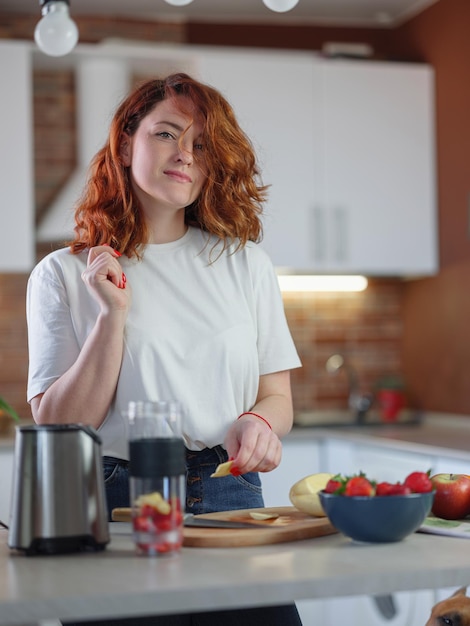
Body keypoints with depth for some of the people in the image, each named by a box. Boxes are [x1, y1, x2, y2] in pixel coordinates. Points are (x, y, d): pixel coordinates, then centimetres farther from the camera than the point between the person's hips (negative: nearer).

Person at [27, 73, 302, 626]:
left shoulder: (245, 264, 10)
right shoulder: (63, 275, 2)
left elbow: (278, 396, 11)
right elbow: (57, 426, -4)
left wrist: (259, 424, -11)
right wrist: (113, 314, -13)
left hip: (228, 495, 2)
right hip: (115, 505, -2)